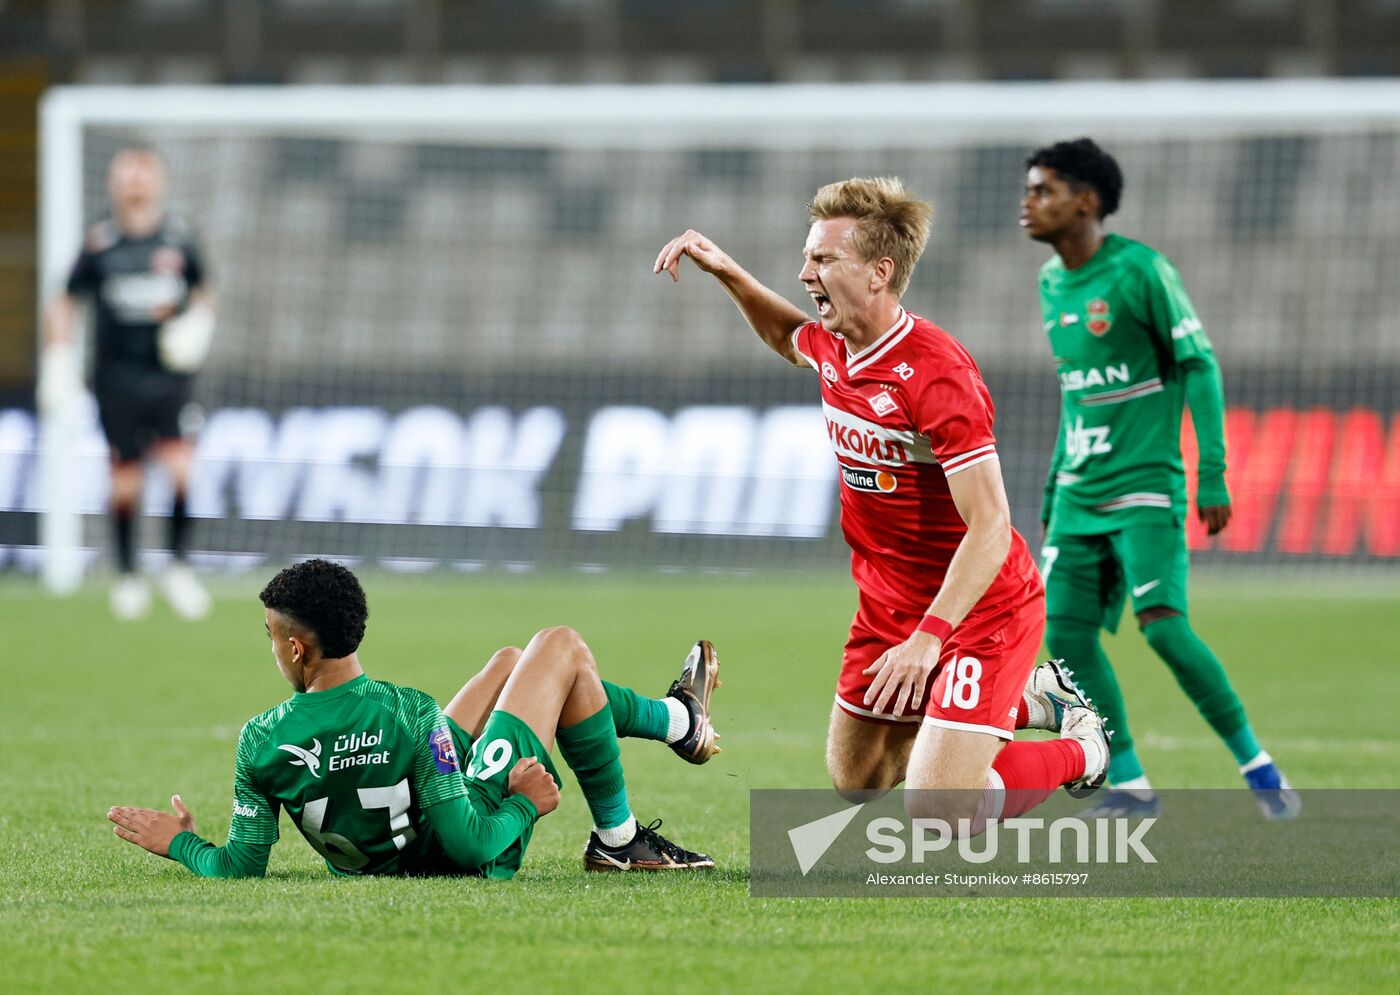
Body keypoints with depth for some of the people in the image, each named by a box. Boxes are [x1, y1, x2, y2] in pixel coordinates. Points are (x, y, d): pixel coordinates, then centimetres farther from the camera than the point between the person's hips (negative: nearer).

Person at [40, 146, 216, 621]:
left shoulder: (179, 238, 3)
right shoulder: (100, 244, -2)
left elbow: (202, 293, 19)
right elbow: (65, 305, 8)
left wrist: (197, 323, -2)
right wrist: (58, 359, -1)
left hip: (169, 372, 1)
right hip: (118, 377, -1)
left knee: (181, 466, -14)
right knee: (125, 478, 4)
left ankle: (178, 567, 0)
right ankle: (127, 574, 19)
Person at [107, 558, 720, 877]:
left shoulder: (260, 742, -25)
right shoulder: (410, 715, -36)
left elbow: (242, 867, -17)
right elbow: (467, 843, -31)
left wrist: (180, 844, 0)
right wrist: (524, 807, -13)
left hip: (373, 858, 6)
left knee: (512, 661, 24)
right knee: (562, 649, 8)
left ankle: (676, 719, 46)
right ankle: (618, 840, 24)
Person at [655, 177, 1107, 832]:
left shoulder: (936, 374, -28)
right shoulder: (831, 348, -2)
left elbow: (989, 527, -30)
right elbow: (789, 337, 26)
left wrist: (927, 637, -36)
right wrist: (727, 273, 10)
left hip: (980, 608, -9)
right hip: (889, 603, 9)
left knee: (933, 818, -15)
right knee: (854, 780, 20)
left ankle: (1079, 750, 14)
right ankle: (1024, 698, 35)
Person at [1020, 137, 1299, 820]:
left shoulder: (1139, 271, -10)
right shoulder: (1052, 283, 13)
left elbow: (1199, 366, -8)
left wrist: (1212, 477, -13)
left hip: (1144, 488, -7)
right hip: (1078, 497, 7)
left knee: (1162, 625, -18)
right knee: (1066, 633, -3)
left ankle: (1257, 768, -4)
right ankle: (1129, 787, 7)